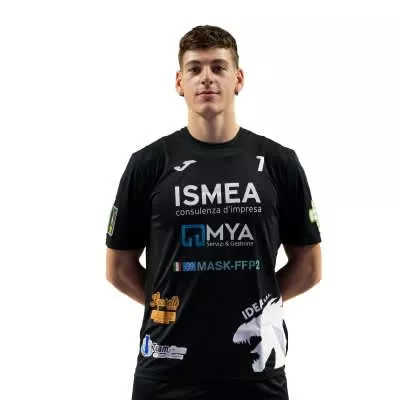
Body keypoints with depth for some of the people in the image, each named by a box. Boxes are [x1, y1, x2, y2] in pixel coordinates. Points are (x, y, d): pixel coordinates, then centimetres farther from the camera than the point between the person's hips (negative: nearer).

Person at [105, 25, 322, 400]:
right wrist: (173, 305, 2)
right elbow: (120, 266, 5)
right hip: (168, 369, 0)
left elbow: (308, 267, 7)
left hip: (255, 369, 1)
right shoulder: (149, 164, -1)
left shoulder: (279, 162, 1)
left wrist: (256, 303, 2)